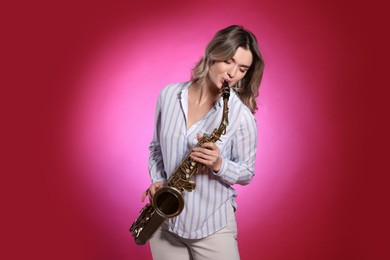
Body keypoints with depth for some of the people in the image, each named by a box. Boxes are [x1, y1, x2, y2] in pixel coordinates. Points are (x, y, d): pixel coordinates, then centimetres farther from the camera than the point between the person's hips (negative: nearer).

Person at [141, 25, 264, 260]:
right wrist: (157, 181, -6)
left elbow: (247, 173, -4)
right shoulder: (169, 95, -3)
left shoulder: (242, 115, -13)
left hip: (213, 225, -2)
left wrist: (218, 164, -23)